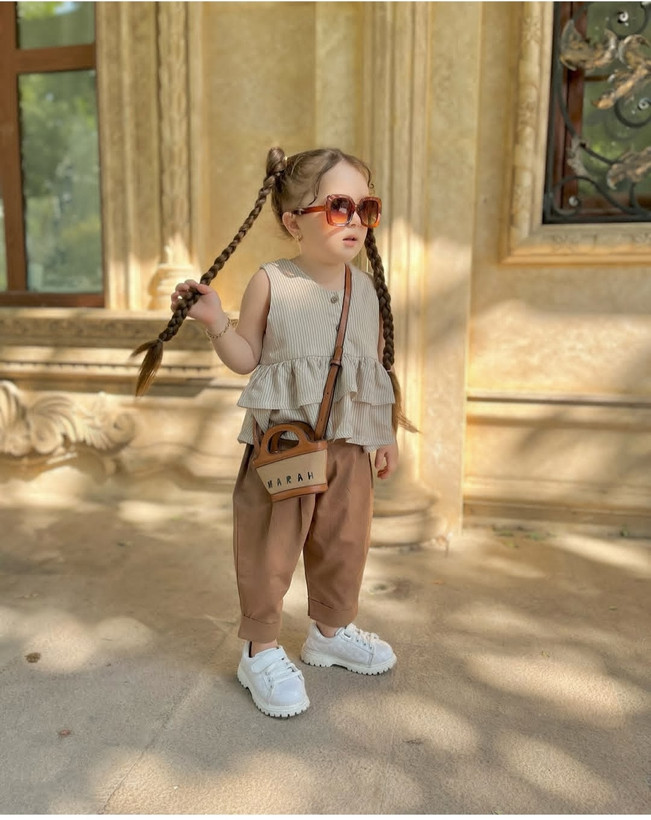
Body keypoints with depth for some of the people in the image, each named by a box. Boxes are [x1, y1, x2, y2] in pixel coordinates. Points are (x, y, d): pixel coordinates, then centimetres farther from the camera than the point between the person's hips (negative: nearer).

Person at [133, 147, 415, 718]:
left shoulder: (367, 289, 5)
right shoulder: (271, 284, -7)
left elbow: (379, 366, 11)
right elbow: (247, 359, -1)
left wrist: (387, 434, 13)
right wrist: (215, 321, -17)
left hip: (349, 445, 5)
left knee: (345, 543, 16)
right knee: (272, 547, 5)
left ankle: (332, 632, 39)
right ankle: (261, 650, 25)